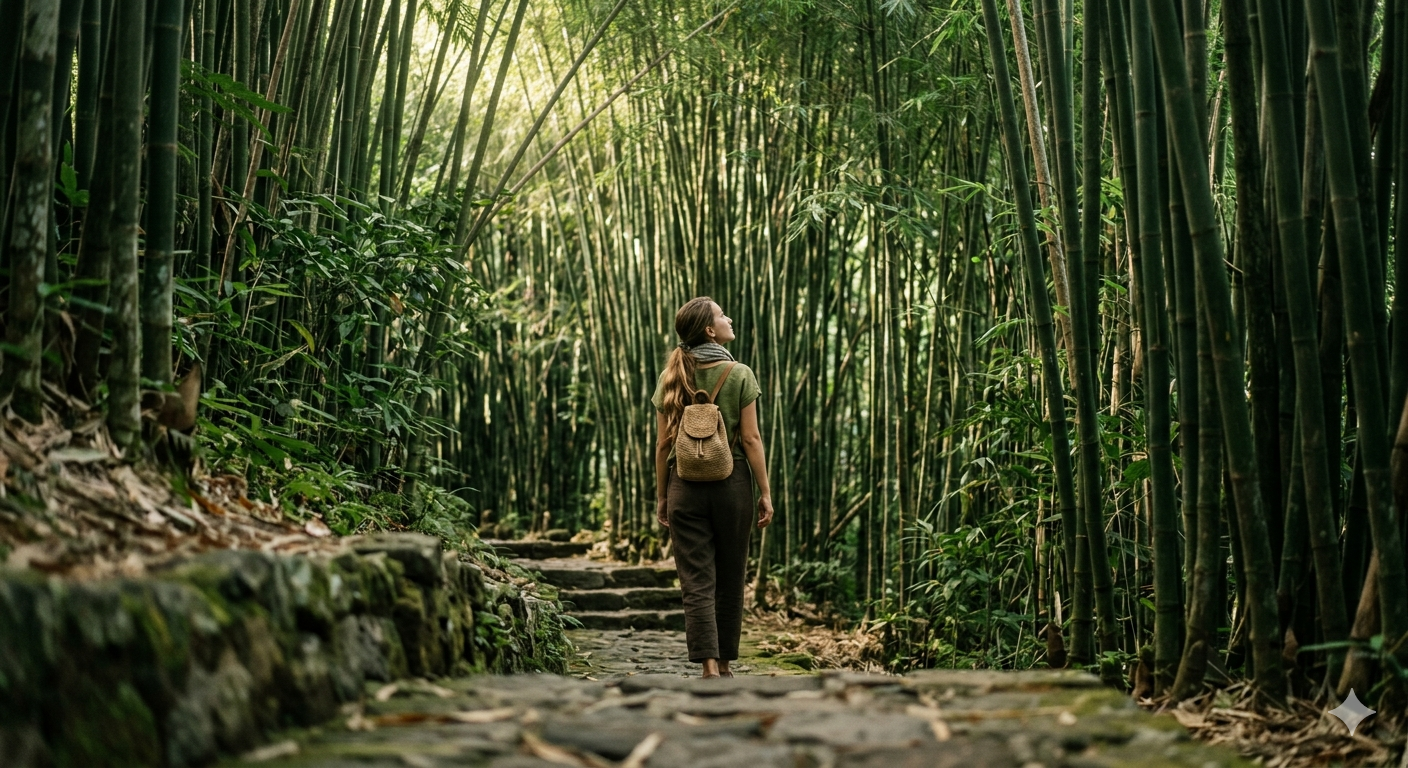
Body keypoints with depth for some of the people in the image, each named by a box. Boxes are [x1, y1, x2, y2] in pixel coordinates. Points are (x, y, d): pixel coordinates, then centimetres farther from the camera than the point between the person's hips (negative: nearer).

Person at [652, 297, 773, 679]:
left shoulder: (671, 378, 5)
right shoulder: (739, 374, -4)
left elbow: (664, 443, 5)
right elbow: (750, 439, -7)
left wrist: (661, 497, 12)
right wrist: (765, 492, -1)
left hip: (686, 486, 2)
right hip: (732, 484, -2)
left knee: (697, 584, -1)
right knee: (729, 581, 12)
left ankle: (710, 668, -12)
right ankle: (724, 665, 21)